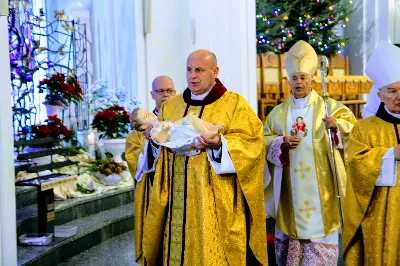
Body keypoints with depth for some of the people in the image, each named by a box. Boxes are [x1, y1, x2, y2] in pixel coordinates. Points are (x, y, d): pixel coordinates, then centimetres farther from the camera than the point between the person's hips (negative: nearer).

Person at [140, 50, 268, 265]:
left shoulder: (235, 104, -1)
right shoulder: (171, 106, 13)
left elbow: (250, 144, -12)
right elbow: (158, 151, 15)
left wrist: (219, 145, -27)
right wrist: (155, 140, -7)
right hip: (177, 200, 4)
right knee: (176, 248, 7)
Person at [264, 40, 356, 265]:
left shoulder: (328, 106, 5)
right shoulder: (279, 112, 12)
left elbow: (351, 125, 1)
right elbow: (265, 140, 7)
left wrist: (336, 125, -20)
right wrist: (282, 142, -13)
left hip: (320, 185, -2)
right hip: (291, 187, 2)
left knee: (320, 230, -3)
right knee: (290, 231, 4)